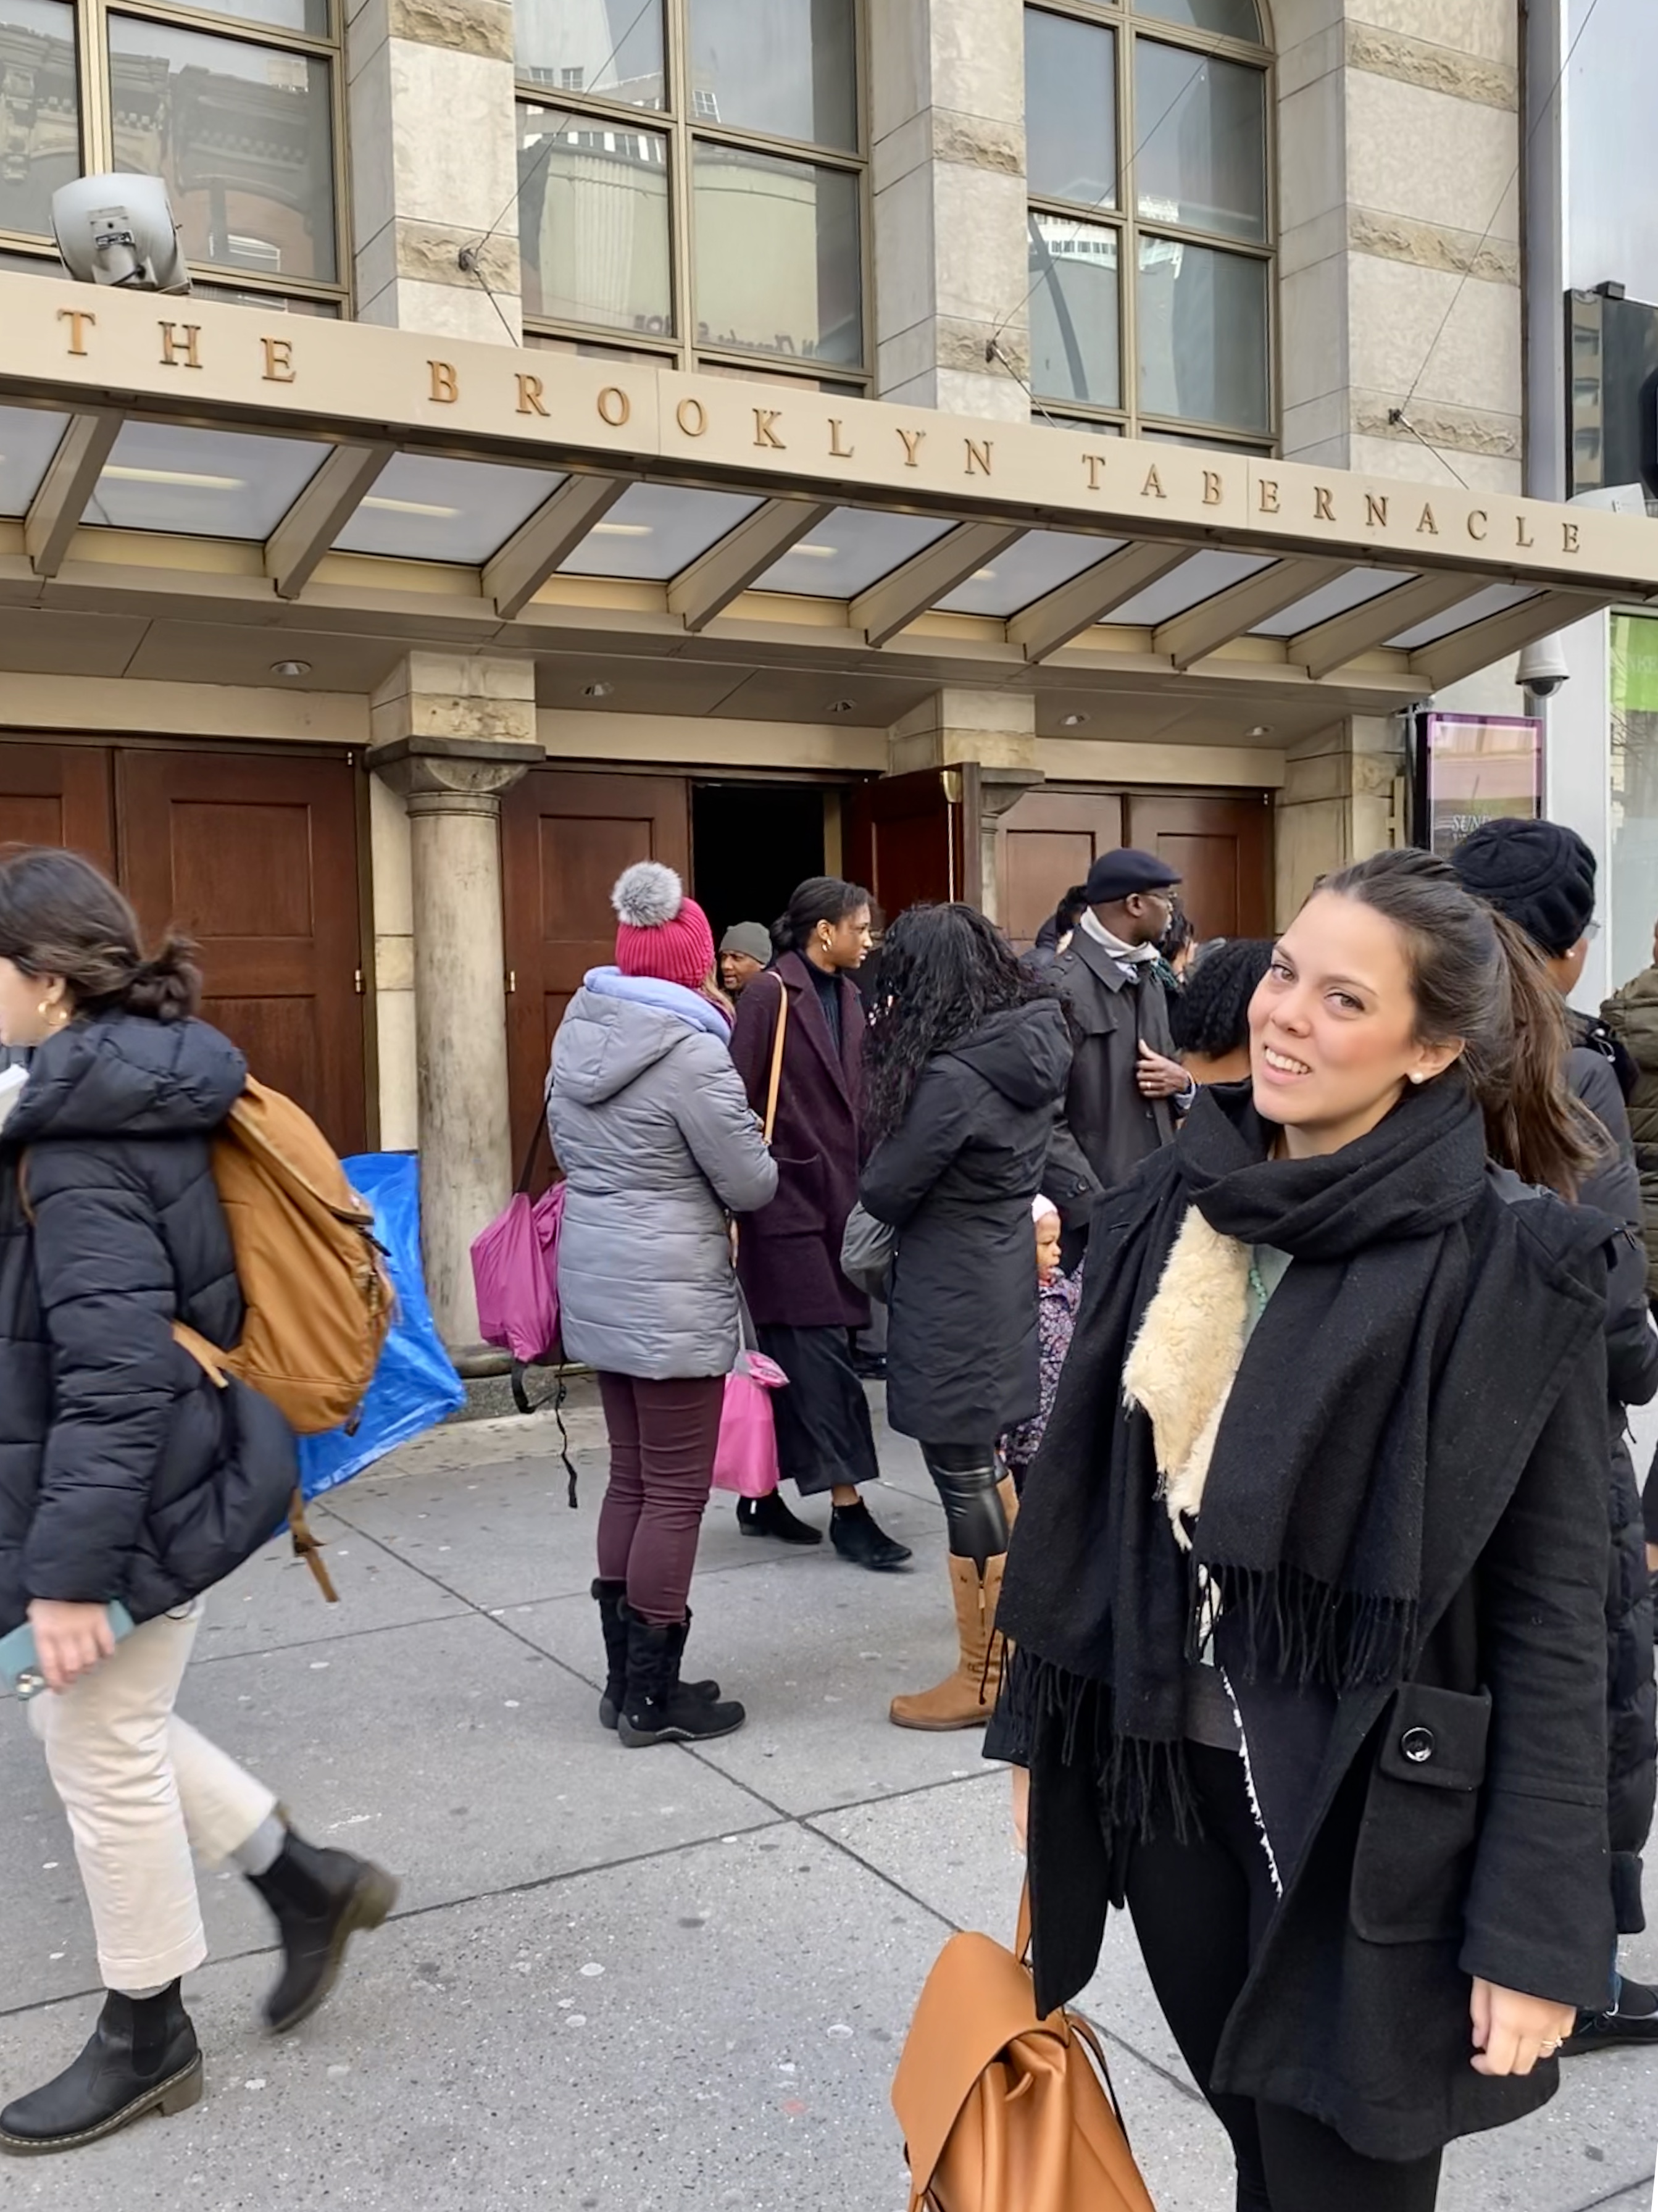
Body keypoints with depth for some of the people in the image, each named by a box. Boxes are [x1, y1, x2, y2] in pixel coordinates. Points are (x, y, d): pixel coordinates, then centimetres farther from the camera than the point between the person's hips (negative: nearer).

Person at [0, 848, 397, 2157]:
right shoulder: (141, 1090, 7)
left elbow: (114, 1378, -27)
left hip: (132, 1499, -9)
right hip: (168, 1471, 9)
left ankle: (146, 2034, 29)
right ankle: (307, 1881, 32)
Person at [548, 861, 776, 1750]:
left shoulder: (577, 1032, 5)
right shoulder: (691, 1053, -18)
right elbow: (751, 1185, -10)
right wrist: (754, 1152, 10)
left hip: (596, 1285, 8)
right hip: (672, 1298, -8)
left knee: (631, 1478, 17)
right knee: (676, 1493, 3)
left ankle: (625, 1677, 26)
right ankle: (652, 1698, 12)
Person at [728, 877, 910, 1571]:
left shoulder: (846, 995, 11)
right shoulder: (770, 997, -12)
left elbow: (856, 1098, 12)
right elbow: (739, 1099, -14)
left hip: (836, 1200, 8)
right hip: (788, 1202, -8)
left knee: (791, 1359, 13)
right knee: (822, 1357, -5)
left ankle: (761, 1496, 24)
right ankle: (848, 1510, 1)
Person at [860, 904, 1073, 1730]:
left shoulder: (952, 1078, -23)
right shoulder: (1032, 1051, 2)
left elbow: (883, 1192, -14)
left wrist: (877, 1174, 6)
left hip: (953, 1301, -9)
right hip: (1004, 1281, 9)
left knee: (965, 1477, 2)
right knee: (985, 1463, 21)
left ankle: (985, 1676, 15)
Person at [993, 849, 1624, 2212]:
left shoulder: (1511, 1269, -14)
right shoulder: (1169, 1212, 0)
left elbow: (1555, 1617, -12)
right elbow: (1083, 1491, 7)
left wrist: (1538, 1930, -11)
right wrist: (1042, 1738, 11)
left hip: (1371, 1818, -4)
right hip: (1167, 1776, 5)